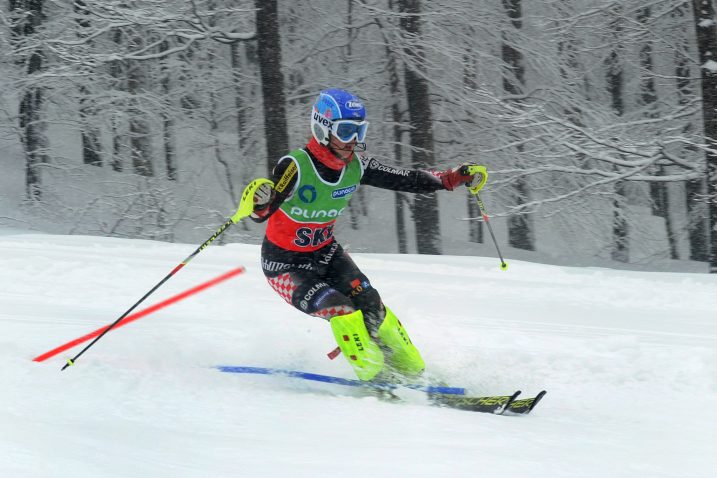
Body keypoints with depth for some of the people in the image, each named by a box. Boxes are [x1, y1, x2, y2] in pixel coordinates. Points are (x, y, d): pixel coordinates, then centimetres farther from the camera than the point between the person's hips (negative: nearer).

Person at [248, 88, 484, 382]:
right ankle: (375, 377, -13)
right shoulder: (296, 166, -27)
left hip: (325, 253, 5)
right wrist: (261, 203, -58)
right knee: (341, 311, -24)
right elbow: (260, 215, -34)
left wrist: (454, 178, -14)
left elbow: (406, 180, -3)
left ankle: (409, 372, -1)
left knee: (369, 306, -13)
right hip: (285, 265, -5)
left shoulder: (356, 167, -10)